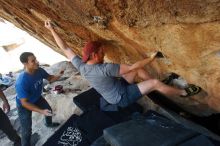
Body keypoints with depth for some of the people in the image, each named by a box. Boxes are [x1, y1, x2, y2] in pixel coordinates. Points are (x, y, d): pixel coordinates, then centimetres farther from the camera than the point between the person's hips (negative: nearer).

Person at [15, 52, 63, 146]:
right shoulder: (21, 82, -41)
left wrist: (59, 75, -25)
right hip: (24, 105, -7)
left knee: (49, 110, 26)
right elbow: (24, 103, -33)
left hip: (37, 98, 7)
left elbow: (50, 78, -4)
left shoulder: (39, 71, -23)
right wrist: (41, 111, -37)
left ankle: (48, 124, 59)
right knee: (27, 130, -2)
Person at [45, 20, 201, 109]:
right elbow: (132, 66, -30)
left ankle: (160, 87, 24)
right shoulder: (105, 68, -34)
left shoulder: (81, 66, -12)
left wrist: (52, 29, 1)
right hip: (123, 98, -8)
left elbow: (65, 48, -4)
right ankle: (184, 92, 10)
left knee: (138, 70, 10)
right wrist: (152, 57, -17)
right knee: (155, 83, -13)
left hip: (118, 89, 9)